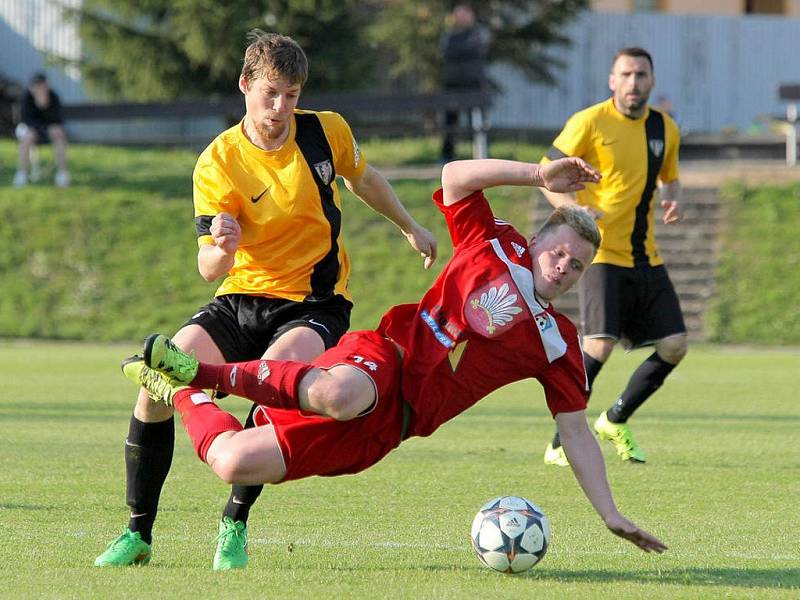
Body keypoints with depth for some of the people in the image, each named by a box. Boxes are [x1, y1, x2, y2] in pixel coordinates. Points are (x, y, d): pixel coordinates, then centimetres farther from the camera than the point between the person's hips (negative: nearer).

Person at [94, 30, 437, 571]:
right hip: (242, 301, 1)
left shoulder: (327, 131, -3)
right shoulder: (217, 164, -10)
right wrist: (220, 248, -38)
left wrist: (411, 228, 33)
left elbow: (363, 179, 21)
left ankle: (235, 526, -19)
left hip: (315, 304, -1)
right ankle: (138, 535, -4)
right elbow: (210, 269, -14)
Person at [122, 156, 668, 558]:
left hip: (386, 427, 1)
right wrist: (540, 175, -3)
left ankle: (182, 389, 4)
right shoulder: (495, 244, 11)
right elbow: (455, 177, 4)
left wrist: (611, 514, 7)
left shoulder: (559, 344, 14)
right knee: (341, 397, -44)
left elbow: (576, 433, 14)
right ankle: (198, 376, -22)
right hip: (385, 356, -1)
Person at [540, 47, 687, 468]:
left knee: (674, 346, 1)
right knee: (599, 346, -19)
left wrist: (673, 199, 1)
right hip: (602, 252, -6)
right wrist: (573, 209, -23)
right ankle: (560, 445, -7)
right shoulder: (589, 123, -8)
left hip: (646, 256, 6)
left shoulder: (665, 129, 8)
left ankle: (616, 422, 23)